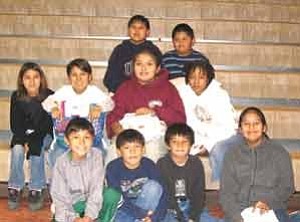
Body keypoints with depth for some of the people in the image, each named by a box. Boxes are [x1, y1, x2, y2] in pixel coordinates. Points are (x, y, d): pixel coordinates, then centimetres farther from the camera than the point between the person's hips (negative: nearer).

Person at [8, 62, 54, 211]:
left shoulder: (49, 96, -16)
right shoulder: (16, 97, -9)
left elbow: (48, 123, -14)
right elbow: (15, 124, -5)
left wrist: (32, 142, -21)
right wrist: (24, 141, -21)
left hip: (44, 134, -2)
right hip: (22, 134, 2)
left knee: (37, 150, -30)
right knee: (17, 149, -27)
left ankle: (36, 189, -17)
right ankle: (15, 188, -13)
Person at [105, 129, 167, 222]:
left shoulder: (149, 165, -12)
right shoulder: (113, 168, -17)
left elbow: (162, 195, -15)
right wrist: (142, 214, -29)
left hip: (145, 205, 2)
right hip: (122, 208, -2)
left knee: (153, 185, -25)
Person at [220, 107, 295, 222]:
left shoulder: (279, 153, 8)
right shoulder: (232, 155, 10)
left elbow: (287, 186, 4)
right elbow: (226, 191, 4)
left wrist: (268, 202, -14)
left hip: (272, 210, 0)